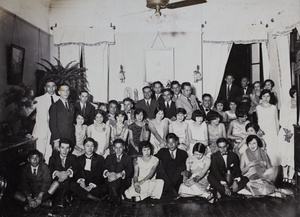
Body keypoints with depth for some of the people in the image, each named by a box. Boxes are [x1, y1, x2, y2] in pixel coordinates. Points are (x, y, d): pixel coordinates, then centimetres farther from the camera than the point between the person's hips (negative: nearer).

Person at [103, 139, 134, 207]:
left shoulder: (128, 158, 15)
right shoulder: (109, 157, 23)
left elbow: (130, 172, -1)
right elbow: (104, 169, 8)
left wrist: (119, 174, -18)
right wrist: (107, 173, -16)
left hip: (124, 181, -1)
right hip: (110, 181, 1)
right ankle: (116, 198, -24)